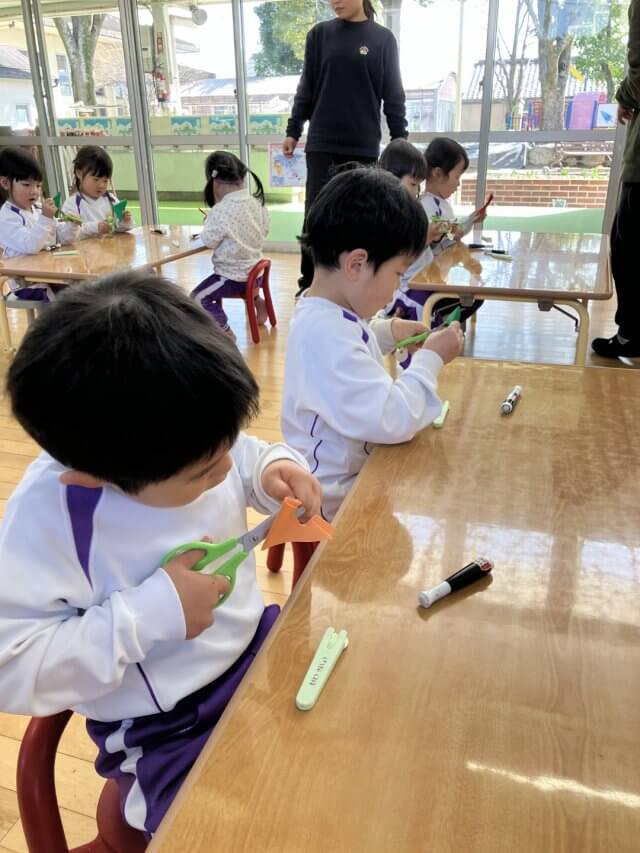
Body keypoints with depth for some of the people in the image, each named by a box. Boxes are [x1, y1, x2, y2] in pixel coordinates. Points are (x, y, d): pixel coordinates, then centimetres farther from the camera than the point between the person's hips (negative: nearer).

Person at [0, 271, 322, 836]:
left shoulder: (186, 442, -11)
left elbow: (245, 460, 11)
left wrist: (275, 470, -13)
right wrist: (151, 613, -30)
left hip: (263, 649, 6)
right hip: (171, 736, -5)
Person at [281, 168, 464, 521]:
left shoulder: (328, 311, 1)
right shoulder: (327, 334, -32)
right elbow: (393, 419, -34)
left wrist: (387, 332, 10)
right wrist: (430, 359, -19)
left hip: (358, 468, 10)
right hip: (341, 498, -10)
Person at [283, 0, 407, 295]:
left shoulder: (383, 39, 5)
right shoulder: (319, 34, 7)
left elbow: (393, 95, 6)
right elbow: (306, 88, 10)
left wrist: (400, 142, 3)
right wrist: (293, 131, 7)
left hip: (364, 145, 0)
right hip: (322, 143, 0)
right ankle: (309, 284, 7)